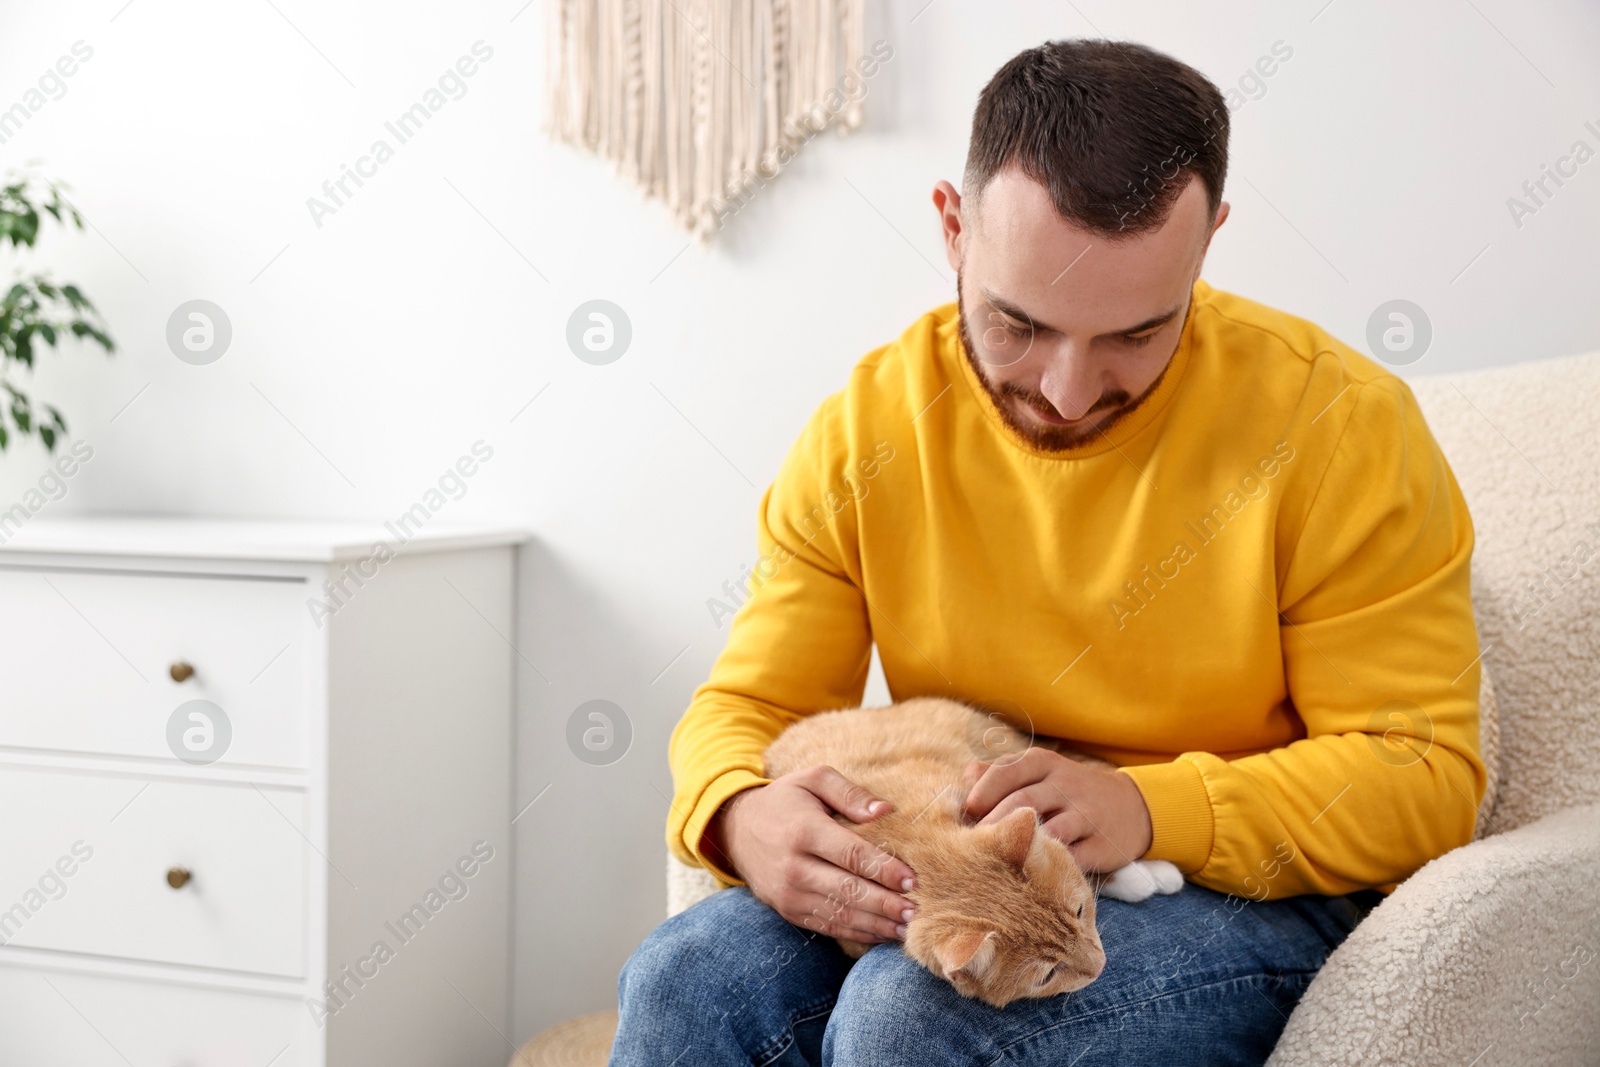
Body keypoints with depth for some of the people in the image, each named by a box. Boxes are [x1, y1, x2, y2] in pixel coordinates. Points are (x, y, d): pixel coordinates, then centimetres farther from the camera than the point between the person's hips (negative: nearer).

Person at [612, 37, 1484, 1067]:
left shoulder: (1338, 426, -14)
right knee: (688, 980, -25)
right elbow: (747, 708, -1)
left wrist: (1152, 809, -29)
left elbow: (1422, 771, -13)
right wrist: (745, 818, -27)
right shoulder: (864, 430, -5)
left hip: (1255, 893, -2)